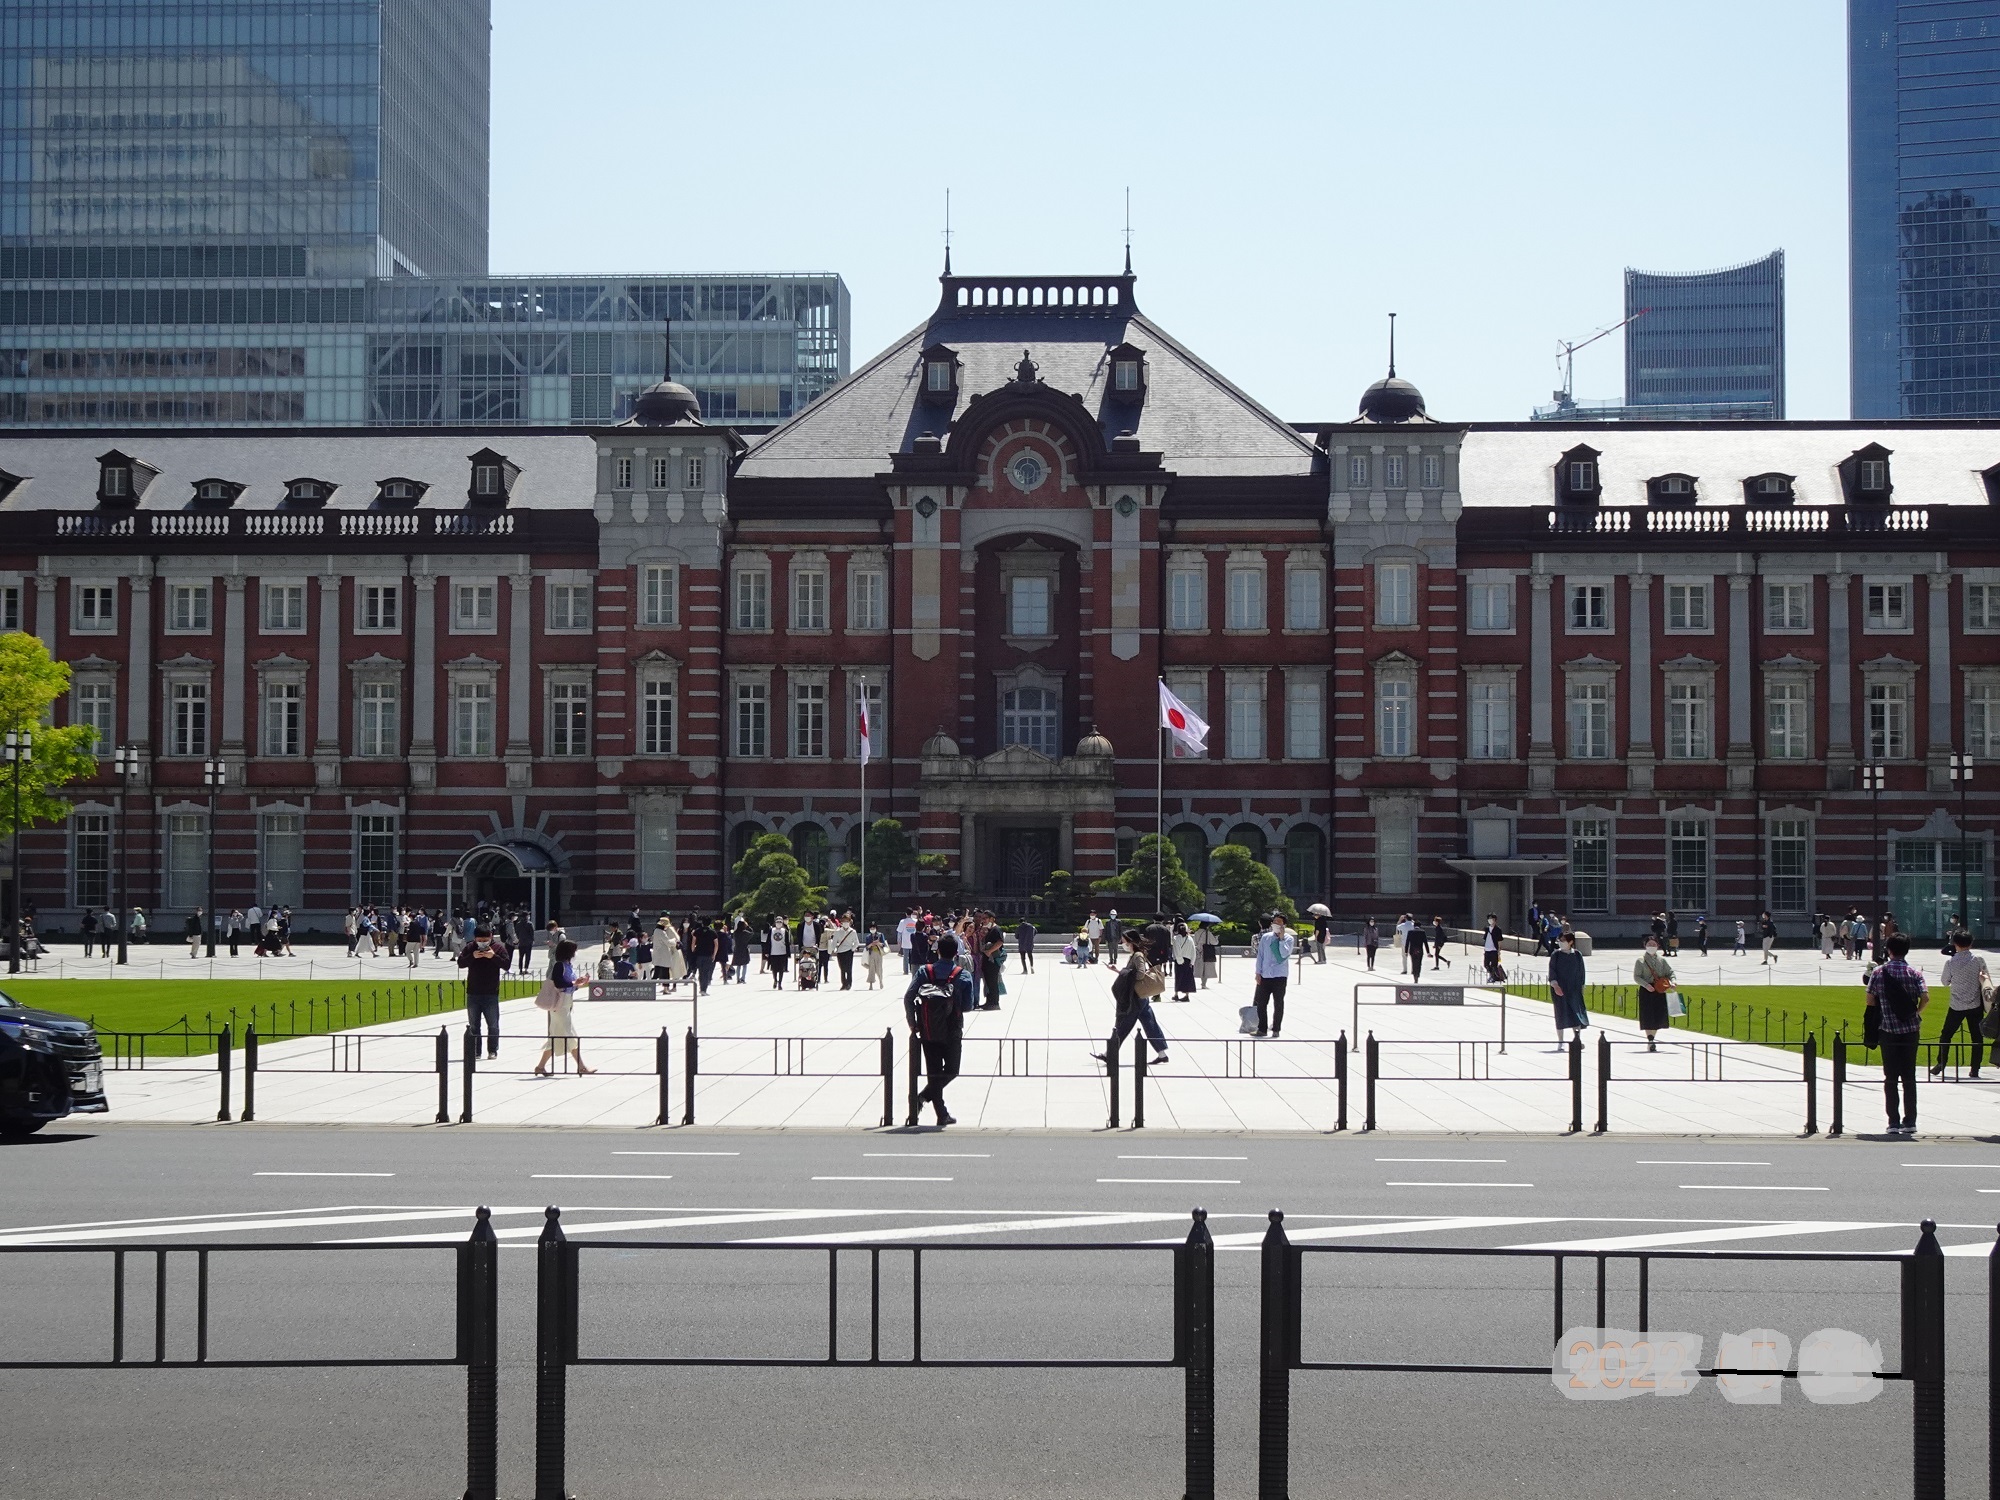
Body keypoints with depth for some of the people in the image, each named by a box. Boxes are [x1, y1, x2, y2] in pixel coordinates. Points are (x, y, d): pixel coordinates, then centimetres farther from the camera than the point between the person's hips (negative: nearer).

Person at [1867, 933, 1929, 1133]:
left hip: (1888, 1029, -1)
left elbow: (1870, 1000, -1)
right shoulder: (1914, 973, -3)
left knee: (1890, 1078, 5)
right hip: (1910, 1029, 1)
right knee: (1909, 1077, 8)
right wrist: (1916, 1011, 8)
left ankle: (1894, 1122, 4)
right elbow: (1925, 998, -12)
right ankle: (1909, 1122, 6)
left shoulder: (1879, 972, -2)